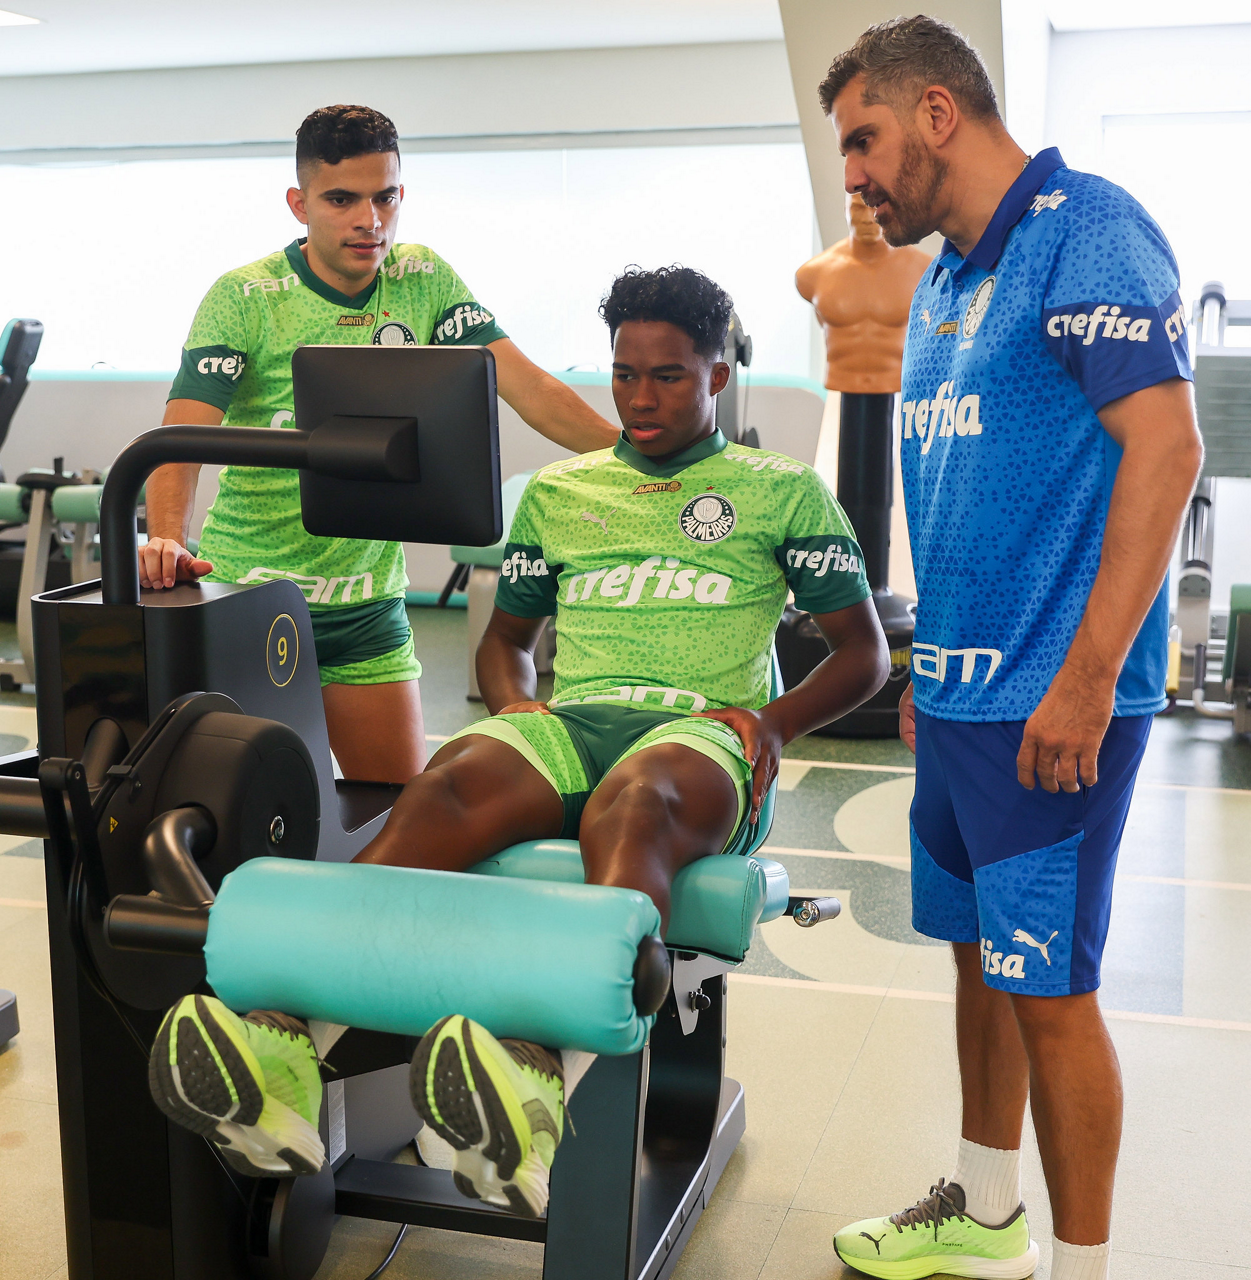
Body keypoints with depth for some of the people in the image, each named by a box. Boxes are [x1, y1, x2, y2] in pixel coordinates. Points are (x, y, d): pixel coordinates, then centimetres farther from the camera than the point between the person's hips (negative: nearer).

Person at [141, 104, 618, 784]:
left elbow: (531, 390, -4)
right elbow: (182, 437, -19)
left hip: (368, 605, 3)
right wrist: (167, 541, -38)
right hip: (248, 593, -3)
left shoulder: (425, 282, 2)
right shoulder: (246, 298, -9)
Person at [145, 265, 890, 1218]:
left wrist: (773, 721, -6)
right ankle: (285, 1039, -56)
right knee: (451, 784, -34)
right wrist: (515, 704, 6)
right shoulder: (559, 491, 26)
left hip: (704, 730, -2)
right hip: (570, 719, 3)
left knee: (632, 808, -41)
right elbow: (507, 635, 31)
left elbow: (863, 653, 14)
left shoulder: (783, 490, 16)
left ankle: (548, 1073, -68)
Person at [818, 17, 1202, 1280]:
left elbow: (1164, 445, -20)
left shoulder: (1086, 230, -12)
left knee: (1047, 987, -1)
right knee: (980, 954, 17)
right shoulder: (943, 283, 15)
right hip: (959, 691, 9)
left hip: (1048, 702, -8)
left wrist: (1086, 676, -23)